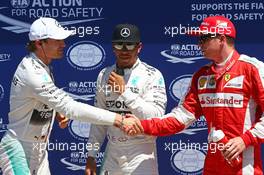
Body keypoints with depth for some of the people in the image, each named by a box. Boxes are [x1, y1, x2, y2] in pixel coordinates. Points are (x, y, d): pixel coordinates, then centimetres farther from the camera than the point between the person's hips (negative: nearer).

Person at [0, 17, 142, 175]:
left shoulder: (41, 66, 5)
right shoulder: (32, 73, -27)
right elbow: (71, 108, -34)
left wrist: (57, 111, 1)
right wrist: (119, 120, -37)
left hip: (39, 151, 9)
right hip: (19, 152, -9)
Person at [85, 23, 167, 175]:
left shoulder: (152, 75, -8)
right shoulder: (104, 75, 7)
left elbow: (156, 116, -18)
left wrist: (124, 91, -19)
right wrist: (91, 156, 10)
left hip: (141, 154, -4)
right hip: (112, 152, 5)